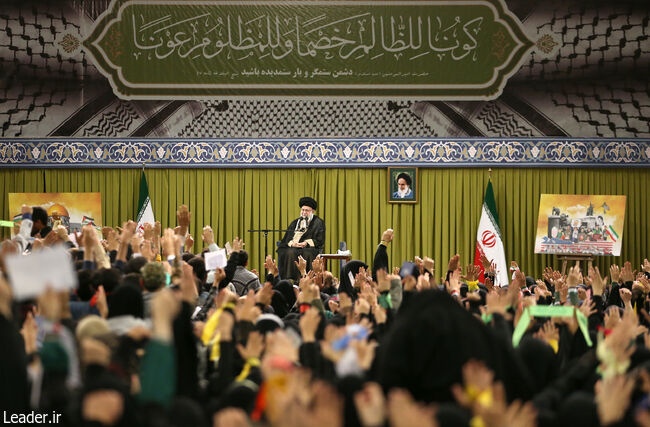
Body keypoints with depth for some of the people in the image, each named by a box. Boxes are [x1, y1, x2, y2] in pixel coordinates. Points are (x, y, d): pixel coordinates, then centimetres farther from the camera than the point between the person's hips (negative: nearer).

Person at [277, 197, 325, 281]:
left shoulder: (318, 223, 11)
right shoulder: (295, 223, 23)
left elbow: (320, 241, 1)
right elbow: (286, 238, 15)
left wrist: (306, 243, -14)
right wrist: (292, 243, -9)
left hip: (310, 248, -3)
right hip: (294, 247, 3)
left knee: (307, 254, -37)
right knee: (290, 253, -32)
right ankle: (290, 279, -34)